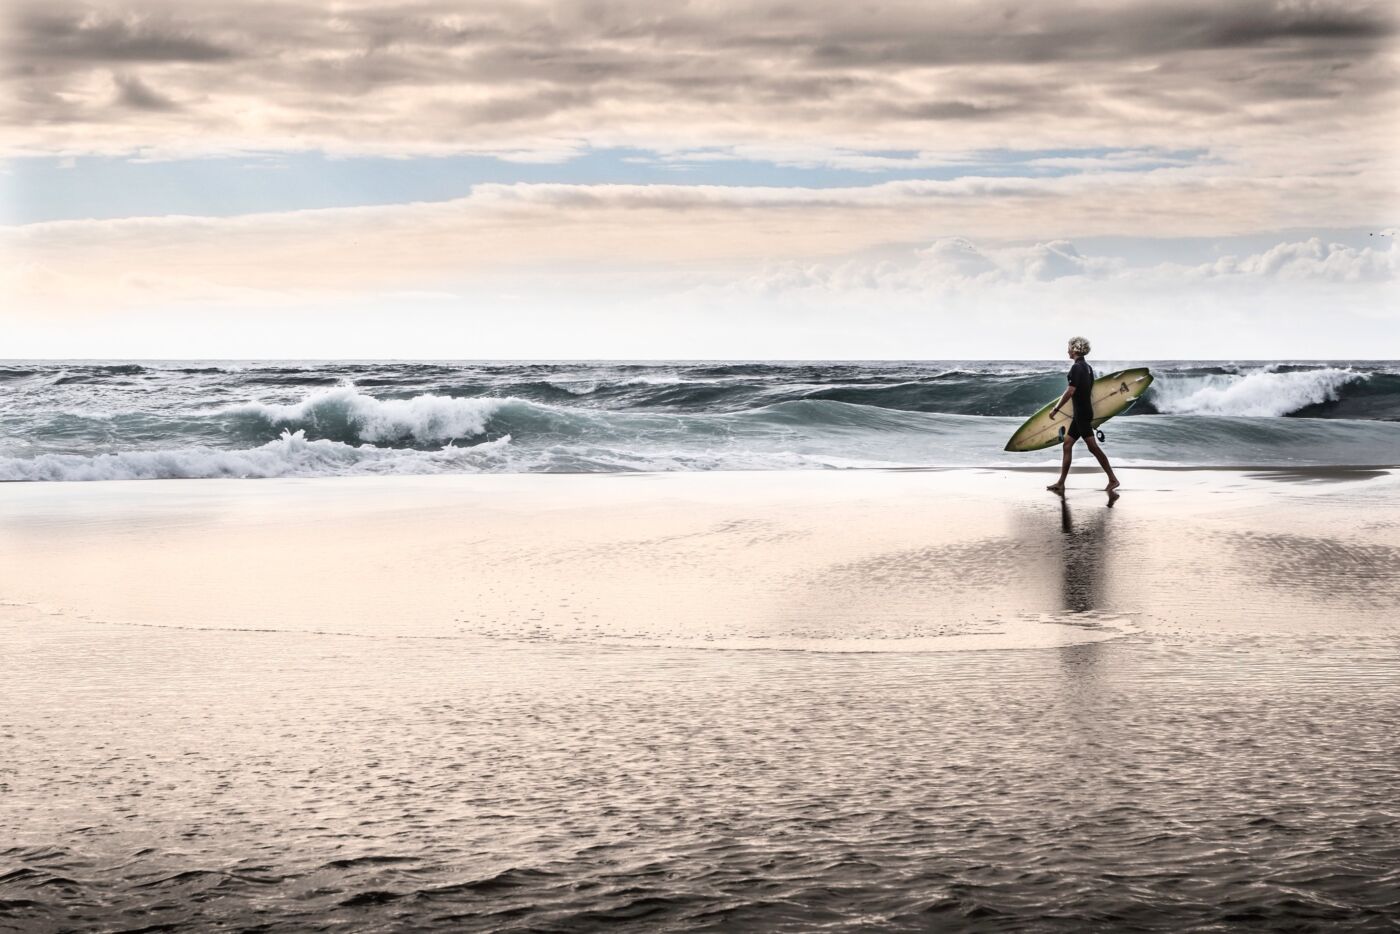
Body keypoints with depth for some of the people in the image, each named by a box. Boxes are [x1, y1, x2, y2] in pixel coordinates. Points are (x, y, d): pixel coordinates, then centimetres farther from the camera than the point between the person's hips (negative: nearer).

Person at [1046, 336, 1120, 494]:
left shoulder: (1077, 367, -15)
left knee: (1093, 447, -8)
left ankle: (1113, 479, -6)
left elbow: (1070, 392, -22)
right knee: (1067, 444, 10)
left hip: (1081, 414, -10)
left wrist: (1055, 409, -16)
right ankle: (1060, 483, 10)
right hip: (1081, 414, 10)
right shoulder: (1088, 367, 14)